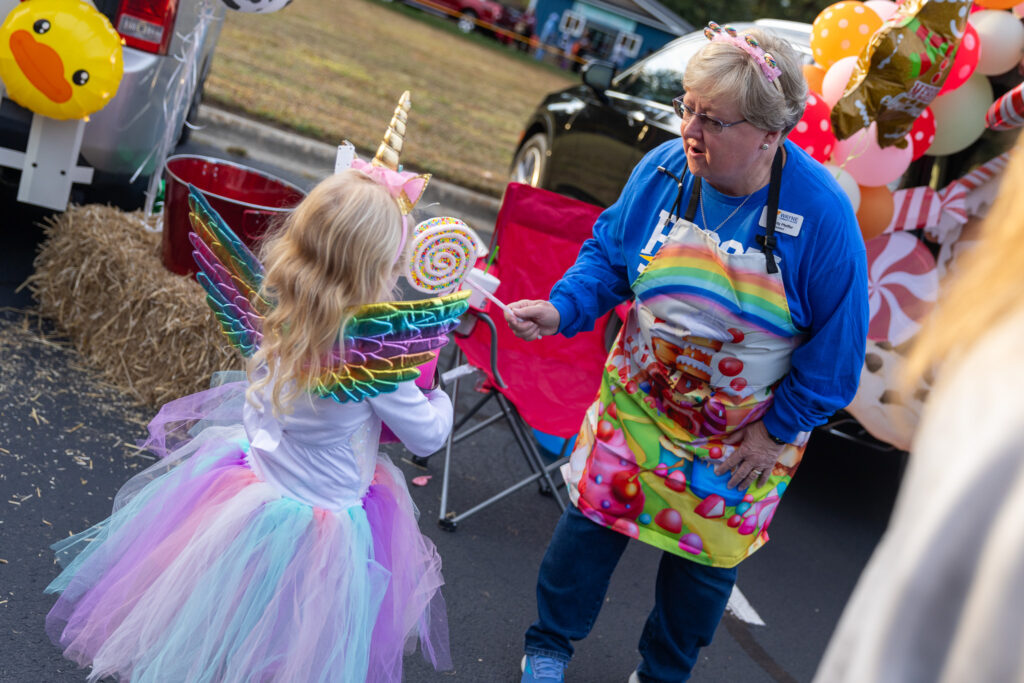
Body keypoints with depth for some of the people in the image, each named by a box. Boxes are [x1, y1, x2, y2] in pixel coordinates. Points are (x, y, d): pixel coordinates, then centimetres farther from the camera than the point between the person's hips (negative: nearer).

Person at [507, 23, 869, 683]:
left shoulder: (822, 212, -25)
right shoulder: (662, 169, -15)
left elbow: (837, 341, -15)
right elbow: (608, 255, -1)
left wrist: (779, 430, -11)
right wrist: (562, 309, -20)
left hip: (746, 427, -2)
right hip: (640, 398, 2)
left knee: (708, 552, 15)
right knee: (593, 514, 9)